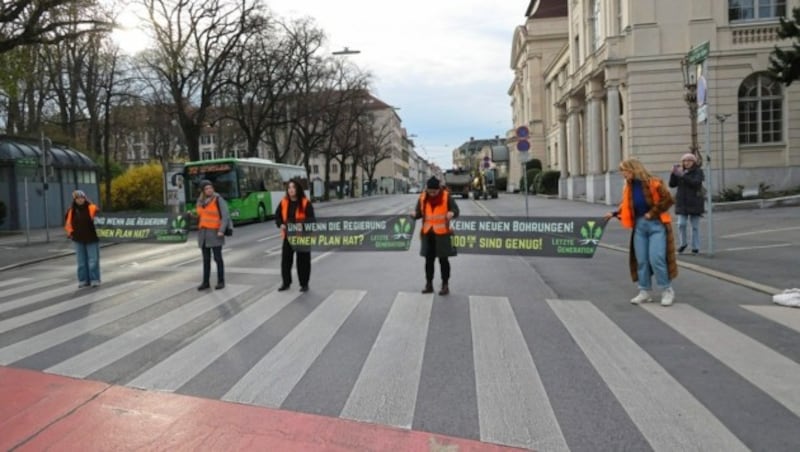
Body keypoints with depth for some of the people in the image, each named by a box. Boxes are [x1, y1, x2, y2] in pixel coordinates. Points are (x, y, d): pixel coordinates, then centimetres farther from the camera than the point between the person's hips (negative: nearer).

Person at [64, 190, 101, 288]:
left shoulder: (91, 208, -9)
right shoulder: (71, 211, 5)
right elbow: (67, 222, 18)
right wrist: (70, 232, 12)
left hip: (91, 239, -4)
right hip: (78, 240, 5)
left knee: (93, 261, -2)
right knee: (81, 261, 11)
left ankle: (94, 280, 5)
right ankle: (83, 280, 19)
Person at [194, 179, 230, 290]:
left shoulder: (218, 200, -9)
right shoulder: (200, 201, 9)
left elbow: (226, 216, -14)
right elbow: (200, 216, 16)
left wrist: (221, 231, -22)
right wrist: (199, 231, 7)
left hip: (215, 233, -5)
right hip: (203, 233, 5)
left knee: (217, 258, -1)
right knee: (206, 259, 8)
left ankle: (221, 281, 8)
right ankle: (206, 282, 13)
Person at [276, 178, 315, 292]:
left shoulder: (306, 203, -9)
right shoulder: (284, 202, 4)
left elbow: (311, 218, -12)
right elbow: (277, 215, 10)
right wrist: (281, 225, -9)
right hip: (288, 235, 4)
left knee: (303, 260, 3)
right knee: (285, 259, 7)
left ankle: (304, 284, 16)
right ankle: (286, 283, 22)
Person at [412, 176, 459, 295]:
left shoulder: (446, 196, -7)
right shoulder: (423, 197, 2)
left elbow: (456, 209, -6)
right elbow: (419, 212, 7)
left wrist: (452, 213, -29)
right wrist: (415, 214, -16)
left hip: (442, 233, -3)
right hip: (427, 233, 3)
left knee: (443, 260, 5)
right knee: (429, 260, 12)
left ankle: (445, 285, 16)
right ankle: (429, 284, 23)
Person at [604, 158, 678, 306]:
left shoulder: (653, 183, -12)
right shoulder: (629, 186, 8)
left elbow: (667, 200, -12)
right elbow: (626, 205, 14)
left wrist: (652, 213, -13)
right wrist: (614, 213, 2)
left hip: (656, 224, -6)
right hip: (639, 225, 6)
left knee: (656, 259, -11)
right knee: (641, 260, 7)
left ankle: (667, 290, 5)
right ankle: (644, 291, 16)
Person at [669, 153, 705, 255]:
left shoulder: (698, 172, -3)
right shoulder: (680, 171, 6)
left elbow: (696, 183, -21)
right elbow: (672, 184, 0)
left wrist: (682, 175, -28)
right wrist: (673, 173, -15)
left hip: (694, 203, -2)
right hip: (682, 202, 2)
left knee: (695, 225, 3)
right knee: (681, 224, -6)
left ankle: (695, 247, 10)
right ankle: (683, 243, 15)